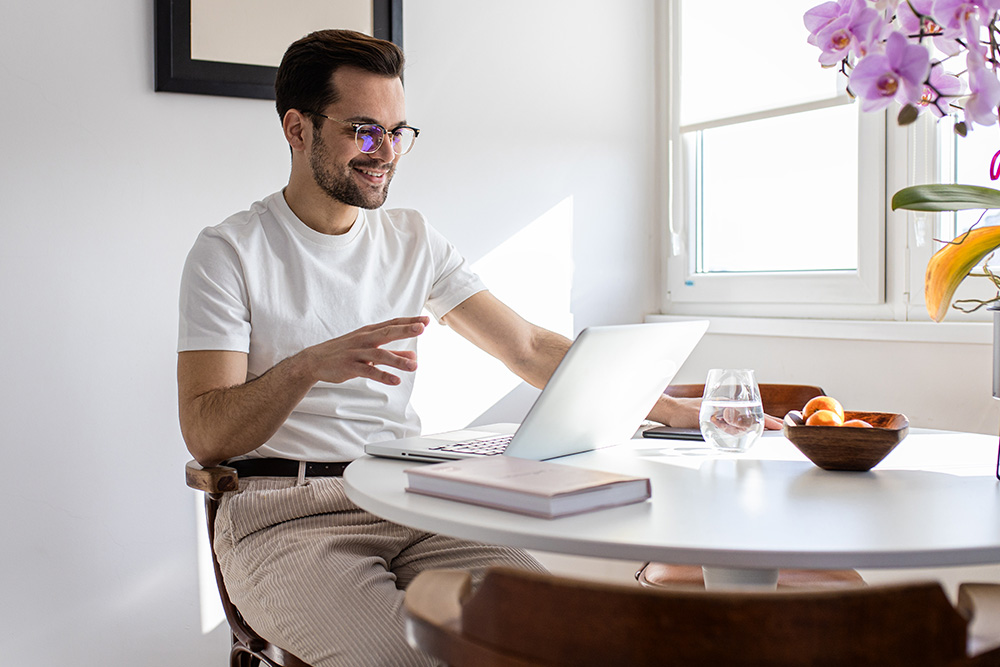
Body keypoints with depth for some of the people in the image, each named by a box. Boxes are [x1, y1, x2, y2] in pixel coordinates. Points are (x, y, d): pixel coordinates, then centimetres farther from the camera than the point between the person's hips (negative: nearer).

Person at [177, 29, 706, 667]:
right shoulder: (229, 252, 0)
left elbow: (530, 349, 11)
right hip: (287, 516, -4)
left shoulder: (414, 241, 14)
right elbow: (205, 436, -8)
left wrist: (673, 409, 1)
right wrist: (307, 366, -27)